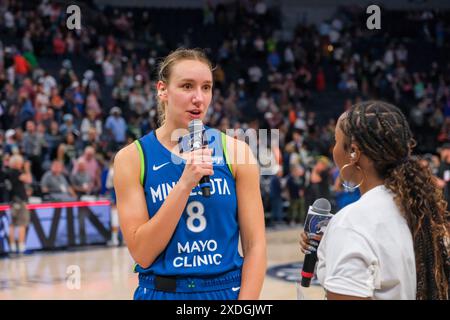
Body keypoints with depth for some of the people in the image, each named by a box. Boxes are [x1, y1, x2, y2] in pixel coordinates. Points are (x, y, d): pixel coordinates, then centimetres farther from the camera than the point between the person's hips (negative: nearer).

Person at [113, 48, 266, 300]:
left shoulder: (235, 151, -5)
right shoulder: (132, 158, -7)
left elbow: (255, 244, -5)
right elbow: (142, 254, -13)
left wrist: (247, 297, -14)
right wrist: (184, 184, -21)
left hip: (227, 291, 1)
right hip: (161, 292, -1)